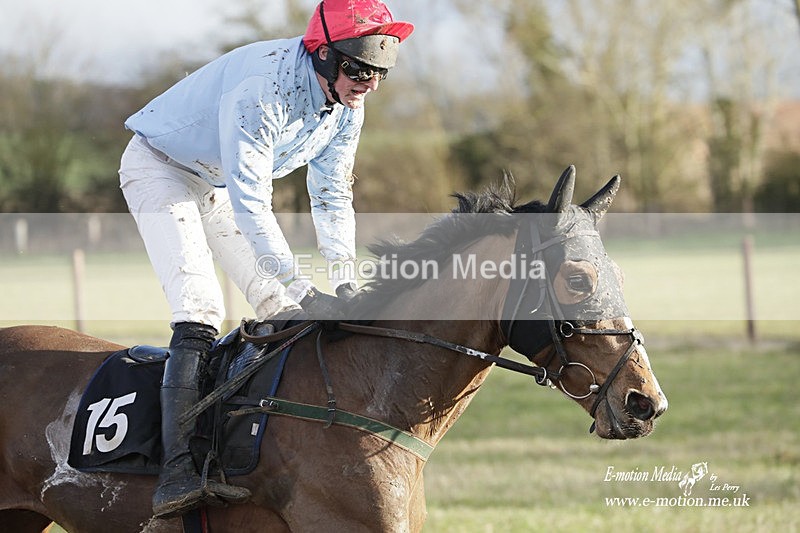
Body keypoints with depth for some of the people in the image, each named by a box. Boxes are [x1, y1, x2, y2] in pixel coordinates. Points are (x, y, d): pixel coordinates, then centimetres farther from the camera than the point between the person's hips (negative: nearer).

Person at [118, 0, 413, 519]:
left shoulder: (348, 105, -11)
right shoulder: (262, 87, -37)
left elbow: (332, 195, -2)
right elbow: (250, 204, -38)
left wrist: (345, 280, -15)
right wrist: (304, 291, -41)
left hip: (220, 183, 8)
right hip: (160, 166, -8)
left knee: (280, 309, 1)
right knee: (200, 313, -24)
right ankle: (177, 473, -32)